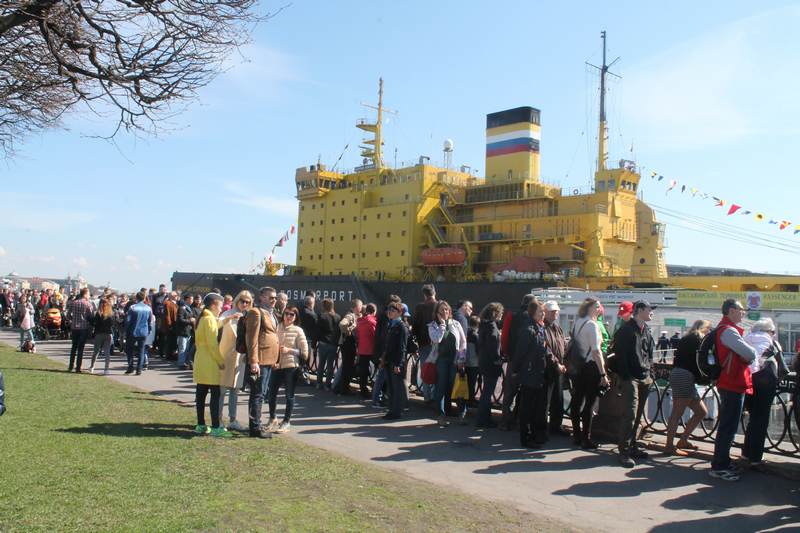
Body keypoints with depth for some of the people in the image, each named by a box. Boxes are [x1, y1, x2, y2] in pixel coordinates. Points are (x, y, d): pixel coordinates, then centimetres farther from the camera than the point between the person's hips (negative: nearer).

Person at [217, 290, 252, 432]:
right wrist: (230, 318, -35)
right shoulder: (229, 314, -4)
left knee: (235, 390, 10)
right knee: (222, 388, -2)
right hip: (226, 355, -6)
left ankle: (232, 420, 16)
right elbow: (218, 324, -23)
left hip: (240, 357, 6)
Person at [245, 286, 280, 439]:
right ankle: (255, 428, 2)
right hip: (259, 361, -9)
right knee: (258, 395, -4)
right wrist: (253, 361, -21)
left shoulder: (271, 314, 20)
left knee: (263, 394, 16)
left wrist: (274, 359, 17)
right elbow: (252, 338, -15)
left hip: (269, 361, 9)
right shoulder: (256, 312, -9)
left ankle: (256, 424, 26)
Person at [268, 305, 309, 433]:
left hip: (290, 366, -3)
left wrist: (289, 350, -12)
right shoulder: (277, 327, 5)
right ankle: (272, 419, 28)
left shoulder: (298, 331, -3)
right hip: (276, 365, 3)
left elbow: (304, 351, -3)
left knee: (289, 395, 5)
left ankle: (286, 422, 17)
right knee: (272, 392, 9)